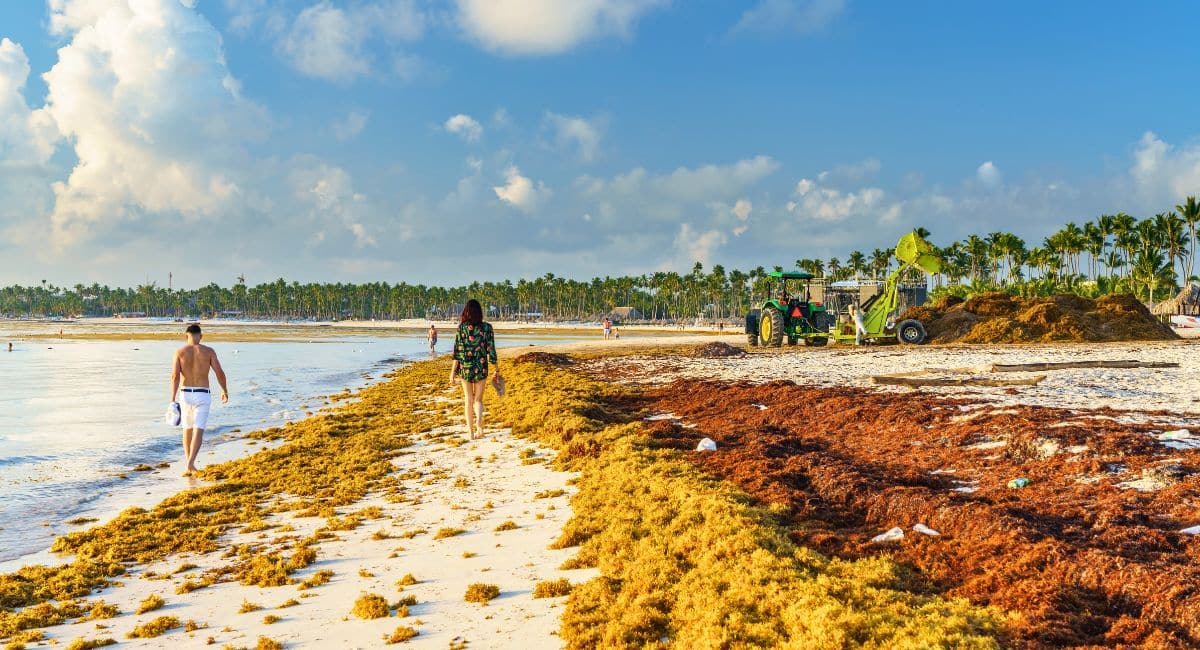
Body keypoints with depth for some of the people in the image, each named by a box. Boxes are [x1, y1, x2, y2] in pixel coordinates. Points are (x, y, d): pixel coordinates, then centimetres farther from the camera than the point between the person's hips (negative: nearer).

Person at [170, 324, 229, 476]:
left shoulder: (179, 352, -1)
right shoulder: (208, 351, -1)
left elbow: (175, 376, -10)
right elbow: (220, 373, -5)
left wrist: (172, 400, -12)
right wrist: (225, 391, 11)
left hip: (185, 394, 2)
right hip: (202, 395, -2)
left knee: (187, 429, 19)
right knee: (198, 432, -6)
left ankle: (190, 466, 23)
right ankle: (190, 464, -26)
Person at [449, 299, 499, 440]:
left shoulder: (462, 327, -6)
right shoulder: (486, 327, -4)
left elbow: (457, 351, -6)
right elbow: (491, 351, -2)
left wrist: (453, 372, -1)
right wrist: (497, 371, 6)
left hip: (465, 368, 0)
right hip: (481, 368, 0)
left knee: (468, 400, 12)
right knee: (478, 399, 14)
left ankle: (471, 431, 13)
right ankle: (479, 420, -15)